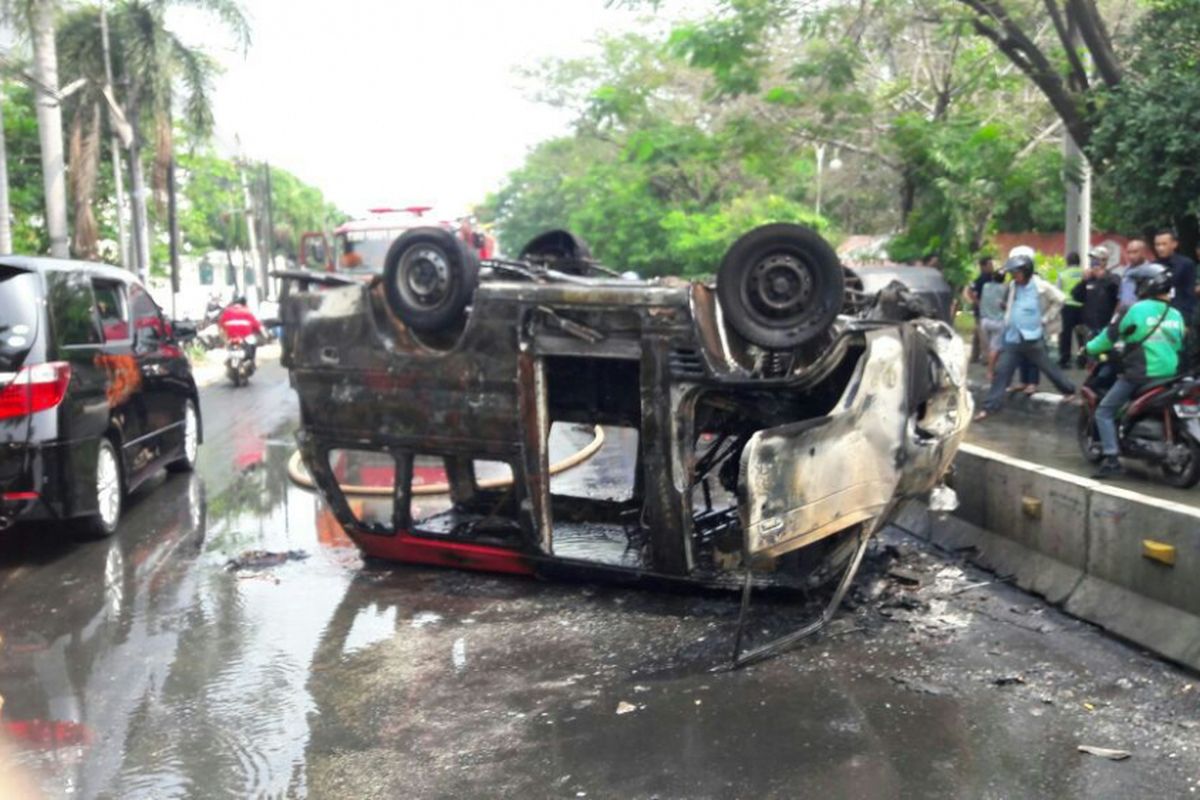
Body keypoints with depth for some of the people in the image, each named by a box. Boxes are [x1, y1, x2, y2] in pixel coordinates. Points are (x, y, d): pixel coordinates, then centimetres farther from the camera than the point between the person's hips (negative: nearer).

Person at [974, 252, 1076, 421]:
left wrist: (1045, 319, -6)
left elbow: (1058, 300, -5)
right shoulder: (1013, 286, 8)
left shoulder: (1040, 286, -10)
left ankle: (1069, 390, 31)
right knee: (1001, 371, -1)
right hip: (1012, 338, 5)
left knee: (1048, 368, 9)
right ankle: (990, 406, 1)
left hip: (1033, 338, -5)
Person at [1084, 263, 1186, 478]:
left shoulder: (1138, 310, -8)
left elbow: (1112, 335, -1)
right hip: (1169, 376, 7)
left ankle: (1111, 459, -11)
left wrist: (1090, 348, 14)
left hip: (1140, 374, -7)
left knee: (1104, 412, 0)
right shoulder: (1176, 315, 10)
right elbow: (1179, 345, 19)